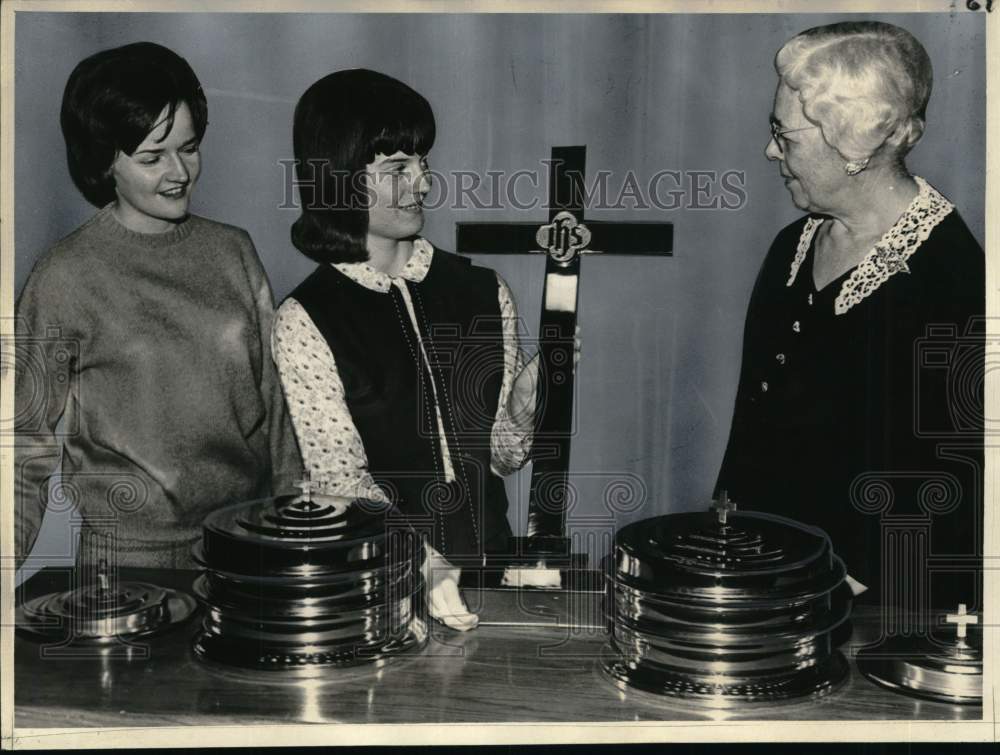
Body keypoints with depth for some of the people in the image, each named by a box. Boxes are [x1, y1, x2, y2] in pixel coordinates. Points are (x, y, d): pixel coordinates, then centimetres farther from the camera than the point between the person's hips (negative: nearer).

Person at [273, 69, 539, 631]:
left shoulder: (484, 293, 7)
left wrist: (525, 404, -9)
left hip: (488, 559, 3)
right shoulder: (305, 321, -4)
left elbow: (503, 458, 11)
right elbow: (342, 480, -10)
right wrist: (427, 568, -23)